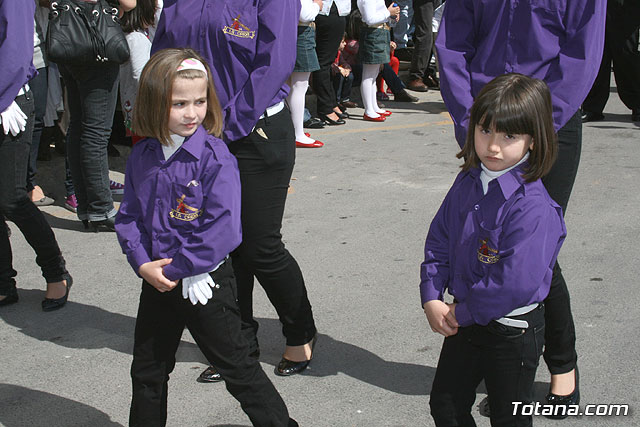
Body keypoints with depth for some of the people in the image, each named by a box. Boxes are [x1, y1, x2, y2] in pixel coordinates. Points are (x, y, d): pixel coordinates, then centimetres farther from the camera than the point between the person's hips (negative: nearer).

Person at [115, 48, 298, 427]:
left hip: (205, 282, -6)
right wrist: (143, 264, -12)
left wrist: (175, 269, -18)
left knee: (236, 365, 5)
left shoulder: (215, 157, -16)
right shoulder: (142, 157, 1)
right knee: (147, 370, 20)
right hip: (157, 283, 6)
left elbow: (222, 229, -22)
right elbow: (128, 216, 4)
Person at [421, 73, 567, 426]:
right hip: (463, 320, 7)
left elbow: (515, 282, -29)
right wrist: (431, 298, -6)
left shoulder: (533, 207, -26)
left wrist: (463, 313, -18)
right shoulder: (468, 183, -1)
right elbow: (439, 241, 5)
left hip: (512, 333, -7)